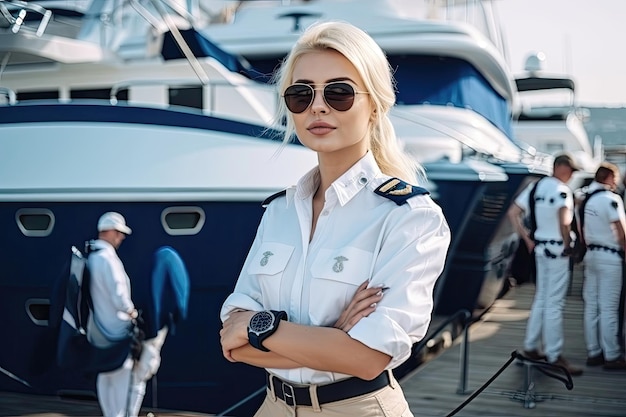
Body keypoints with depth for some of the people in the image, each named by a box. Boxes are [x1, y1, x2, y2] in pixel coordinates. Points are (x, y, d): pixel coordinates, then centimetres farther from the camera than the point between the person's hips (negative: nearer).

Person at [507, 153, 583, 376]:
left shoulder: (536, 186, 10)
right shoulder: (561, 189, -14)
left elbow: (513, 212, 10)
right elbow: (564, 219, -30)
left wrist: (527, 239, 10)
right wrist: (567, 243, -16)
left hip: (540, 247, 8)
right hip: (557, 250, -8)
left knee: (541, 299, 18)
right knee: (554, 304, -4)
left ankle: (530, 347, 24)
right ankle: (554, 356, 2)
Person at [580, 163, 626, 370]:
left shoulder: (587, 199, 10)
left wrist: (590, 248, 18)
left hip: (592, 254, 8)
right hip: (609, 257, -8)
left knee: (591, 306, 8)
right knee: (609, 308, -5)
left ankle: (594, 352, 13)